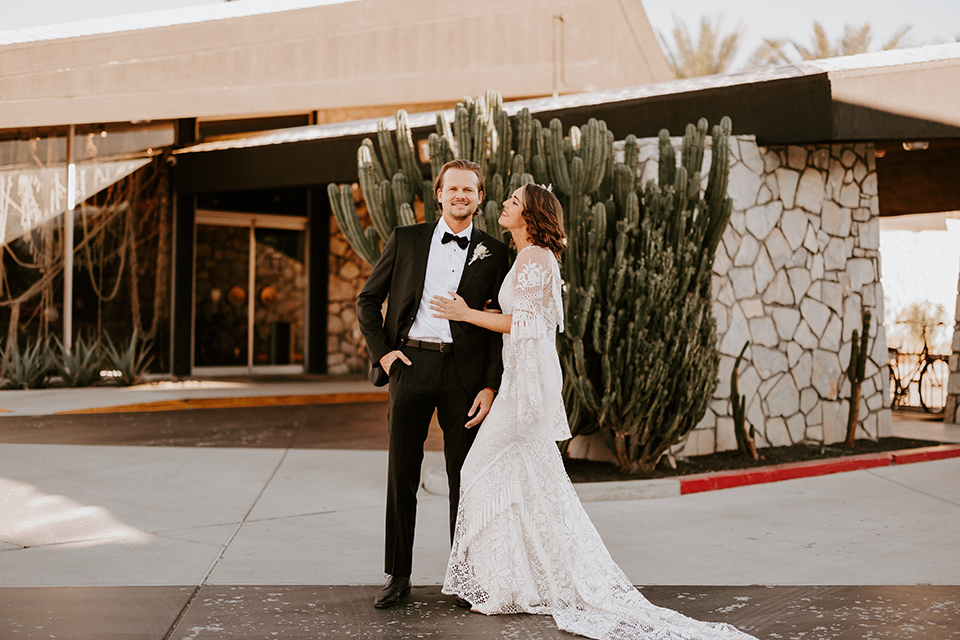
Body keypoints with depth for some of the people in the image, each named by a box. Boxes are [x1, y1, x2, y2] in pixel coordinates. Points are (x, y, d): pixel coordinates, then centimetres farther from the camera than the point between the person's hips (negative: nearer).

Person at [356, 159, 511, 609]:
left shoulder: (493, 253, 6)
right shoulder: (406, 240, 9)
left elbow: (501, 324, 4)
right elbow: (368, 299, 13)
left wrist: (491, 386, -5)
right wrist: (381, 351, 0)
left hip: (464, 370, 0)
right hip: (410, 364, 1)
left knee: (465, 478, 5)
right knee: (402, 474, 4)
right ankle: (398, 576, 15)